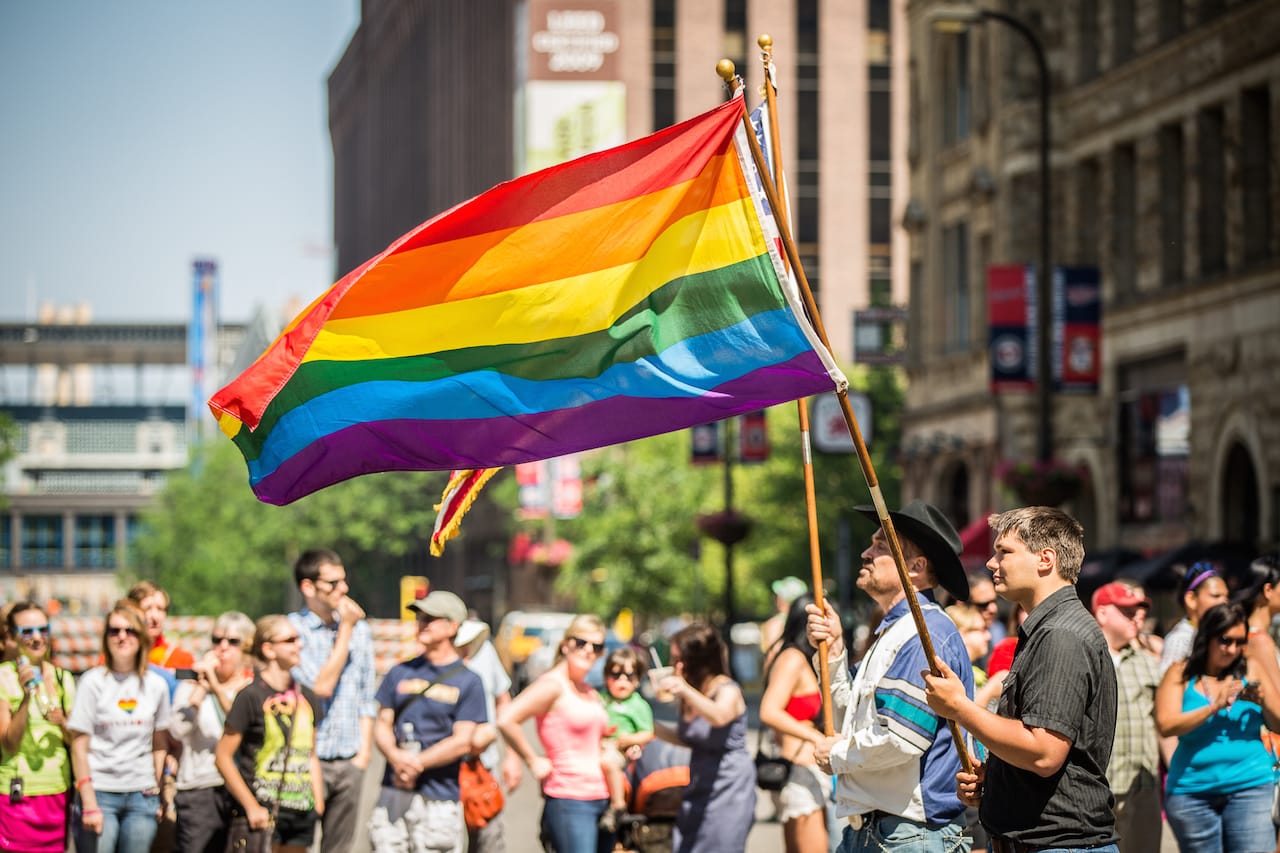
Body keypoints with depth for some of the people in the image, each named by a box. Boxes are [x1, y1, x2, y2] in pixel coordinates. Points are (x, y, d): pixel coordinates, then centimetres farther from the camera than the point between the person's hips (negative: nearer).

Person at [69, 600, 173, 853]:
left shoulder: (156, 685, 7)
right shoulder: (93, 682, -3)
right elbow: (79, 747, -4)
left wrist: (158, 794, 6)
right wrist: (89, 804, -9)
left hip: (142, 795, 3)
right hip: (99, 792, -3)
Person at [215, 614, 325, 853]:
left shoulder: (305, 697, 11)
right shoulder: (251, 696, -8)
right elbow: (223, 756, -9)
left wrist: (318, 802, 10)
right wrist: (251, 807, -12)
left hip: (301, 809, 6)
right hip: (264, 810, -6)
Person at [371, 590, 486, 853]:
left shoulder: (468, 681, 0)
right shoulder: (401, 672, 14)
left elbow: (462, 742, -7)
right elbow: (382, 725, 11)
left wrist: (417, 763, -12)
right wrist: (396, 756, -11)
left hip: (439, 799, -4)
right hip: (393, 792, 4)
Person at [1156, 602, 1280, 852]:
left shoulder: (1251, 671, 7)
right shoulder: (1181, 674, 2)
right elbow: (1166, 725, -11)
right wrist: (1215, 707, -18)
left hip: (1251, 787, 0)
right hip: (1192, 791, 0)